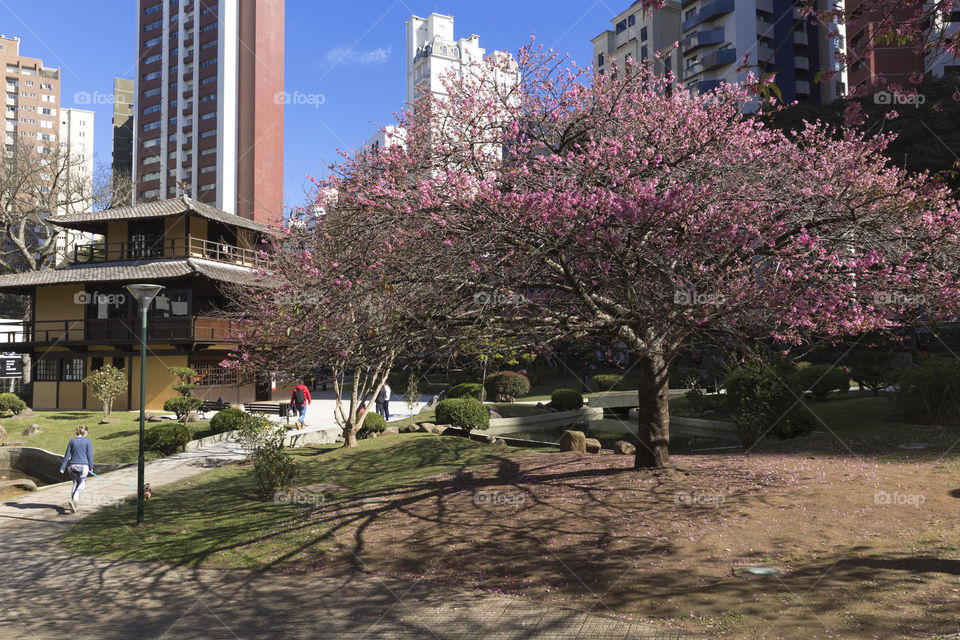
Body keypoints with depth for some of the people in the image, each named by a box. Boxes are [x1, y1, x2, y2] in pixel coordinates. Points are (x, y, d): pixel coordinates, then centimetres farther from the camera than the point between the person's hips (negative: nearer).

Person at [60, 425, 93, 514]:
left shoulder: (72, 441, 4)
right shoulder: (88, 441, -3)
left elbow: (67, 455, 4)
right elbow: (90, 455, -4)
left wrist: (62, 467, 7)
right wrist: (91, 467, 5)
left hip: (72, 466, 3)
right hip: (83, 466, -3)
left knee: (75, 483, 19)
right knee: (81, 485, 5)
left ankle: (75, 503, 16)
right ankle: (73, 500, -18)